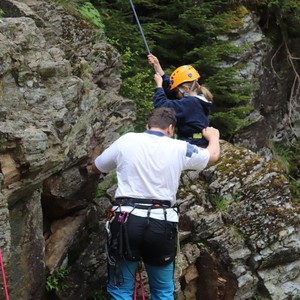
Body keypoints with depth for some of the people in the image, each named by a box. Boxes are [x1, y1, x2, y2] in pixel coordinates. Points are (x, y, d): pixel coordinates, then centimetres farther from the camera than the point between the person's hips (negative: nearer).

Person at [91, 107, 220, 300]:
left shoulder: (126, 141, 6)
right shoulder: (179, 148, 6)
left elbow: (96, 167, 21)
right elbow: (213, 155, 25)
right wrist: (213, 136, 47)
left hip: (127, 221, -1)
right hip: (162, 225, 1)